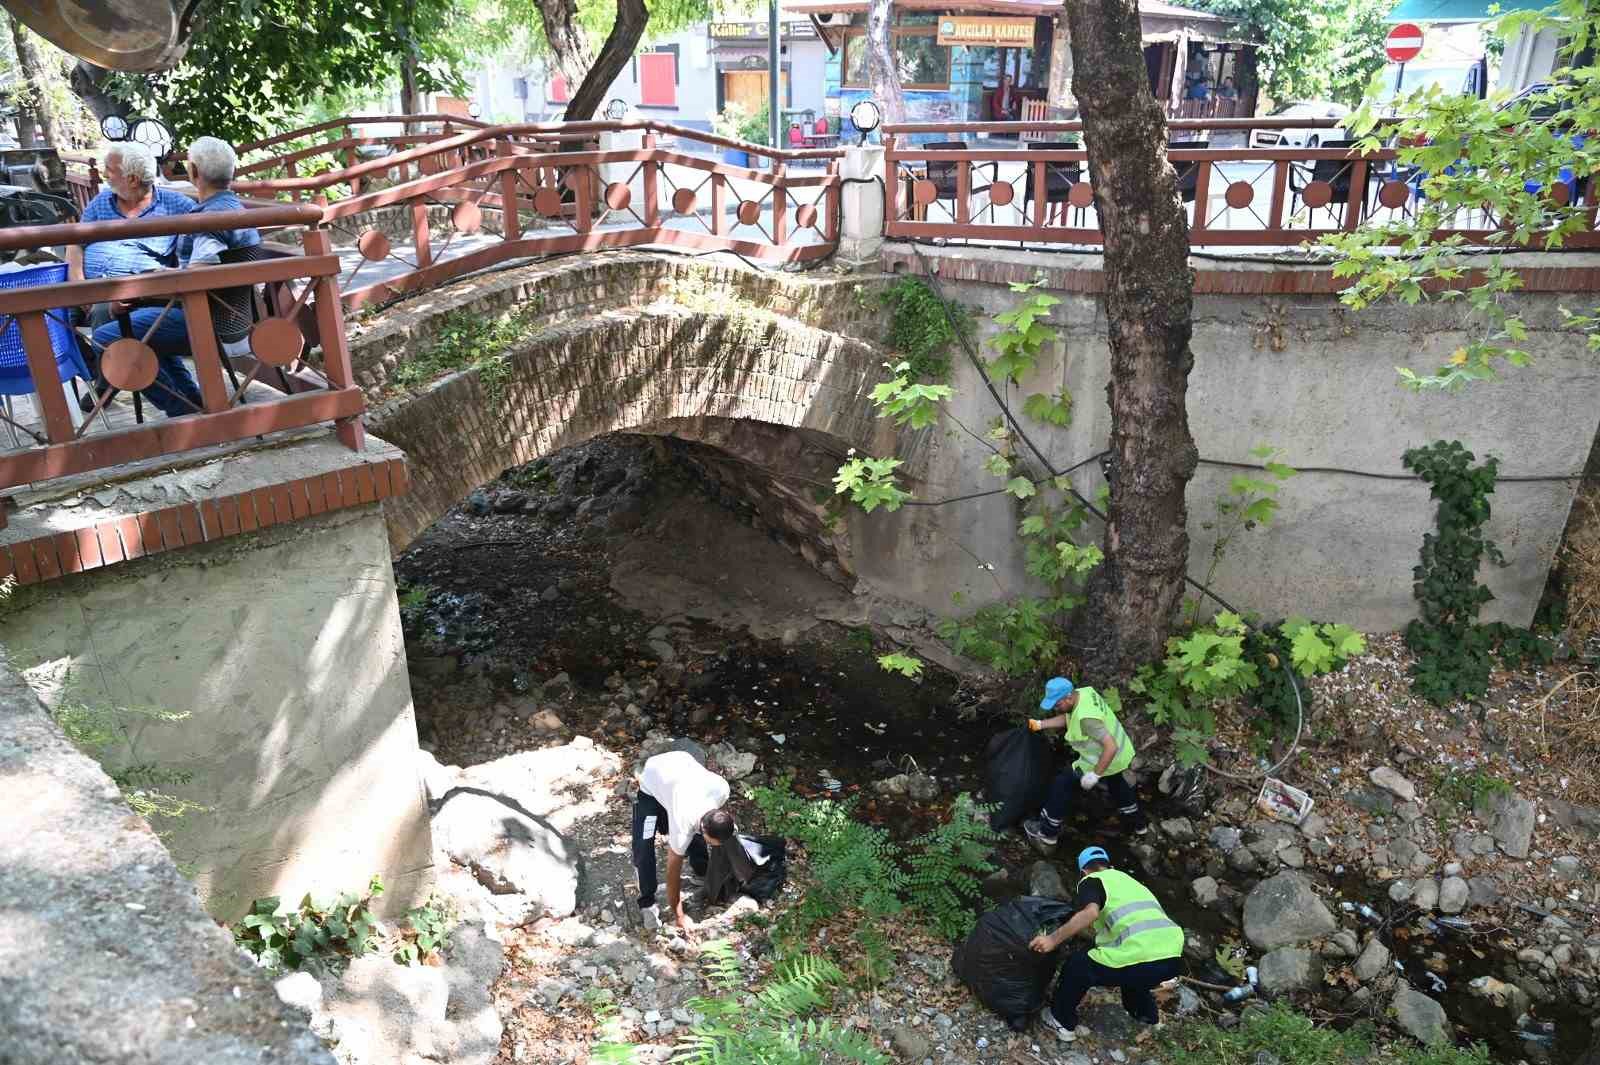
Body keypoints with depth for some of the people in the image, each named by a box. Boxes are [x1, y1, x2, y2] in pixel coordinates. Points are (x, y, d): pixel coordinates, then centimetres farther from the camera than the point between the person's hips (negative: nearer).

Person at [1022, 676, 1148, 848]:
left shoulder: (1086, 717, -38)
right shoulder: (1084, 692, -10)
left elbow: (1111, 747, -37)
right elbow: (1067, 718, 9)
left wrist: (1094, 775, -30)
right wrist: (1040, 724, 0)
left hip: (1106, 759, -9)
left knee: (1062, 784, 2)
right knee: (1117, 785, 36)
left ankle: (1047, 833, 15)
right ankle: (1139, 824, 55)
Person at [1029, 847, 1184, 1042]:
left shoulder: (1091, 880, 10)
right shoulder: (1130, 881, 32)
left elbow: (1090, 913, -12)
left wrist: (1054, 939, -10)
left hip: (1143, 959, -7)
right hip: (1172, 959, 7)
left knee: (1076, 967, 14)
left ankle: (1062, 1022, 25)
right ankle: (1146, 1013, 52)